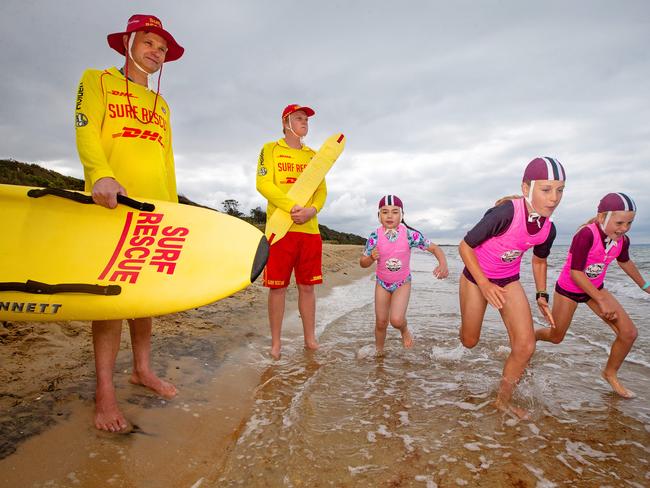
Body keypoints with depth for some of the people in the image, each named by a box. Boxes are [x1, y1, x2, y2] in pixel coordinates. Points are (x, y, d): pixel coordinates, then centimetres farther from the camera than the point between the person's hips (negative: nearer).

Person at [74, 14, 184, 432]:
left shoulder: (162, 104, 25)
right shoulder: (96, 80, 11)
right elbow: (86, 132, -5)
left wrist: (173, 207, 12)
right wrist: (101, 175, -24)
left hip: (154, 208, 5)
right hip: (111, 202, -5)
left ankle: (142, 369, 18)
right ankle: (105, 391, -1)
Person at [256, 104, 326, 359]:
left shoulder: (313, 155, 19)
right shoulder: (270, 149, 7)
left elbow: (322, 190, 12)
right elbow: (263, 184, -7)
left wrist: (312, 210, -10)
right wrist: (291, 207, -19)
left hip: (309, 229, 4)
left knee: (307, 286, 8)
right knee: (278, 287, 1)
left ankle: (310, 338, 19)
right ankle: (276, 341, 14)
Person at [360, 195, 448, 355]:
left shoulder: (410, 234, -21)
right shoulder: (375, 237, -17)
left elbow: (434, 248, -14)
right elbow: (363, 263, -7)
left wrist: (443, 264, -33)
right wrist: (371, 258, -31)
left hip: (403, 283, -1)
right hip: (382, 283, 2)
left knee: (396, 320, -20)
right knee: (381, 322, 8)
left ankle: (405, 330, 18)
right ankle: (378, 351, 35)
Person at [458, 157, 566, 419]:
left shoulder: (548, 229, -11)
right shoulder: (505, 214, -31)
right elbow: (465, 246, -22)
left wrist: (542, 296, 7)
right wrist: (484, 284, -25)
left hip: (509, 281, 5)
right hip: (476, 277, -4)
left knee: (525, 346, -5)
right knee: (469, 342, 8)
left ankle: (504, 400, 17)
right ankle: (467, 325, 48)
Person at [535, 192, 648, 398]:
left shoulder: (622, 240, -11)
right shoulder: (586, 235, -32)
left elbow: (625, 262, 14)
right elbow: (575, 273, -31)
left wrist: (644, 285, 26)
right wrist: (602, 301, -28)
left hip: (595, 288, 6)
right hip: (568, 290, -6)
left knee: (629, 332, -5)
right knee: (556, 337, 9)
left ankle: (610, 373, 18)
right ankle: (531, 336, 44)